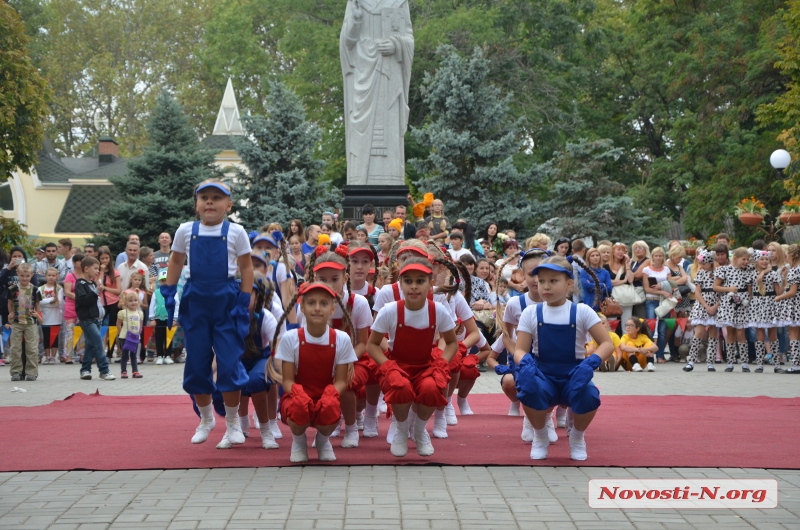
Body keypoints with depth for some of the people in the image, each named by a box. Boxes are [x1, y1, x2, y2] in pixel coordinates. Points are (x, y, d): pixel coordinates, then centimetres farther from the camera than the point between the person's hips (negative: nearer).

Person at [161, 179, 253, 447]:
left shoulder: (236, 232, -3)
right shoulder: (186, 231, 2)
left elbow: (246, 267, 2)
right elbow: (176, 262, 13)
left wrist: (244, 302, -4)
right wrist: (168, 294, 6)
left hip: (227, 301, -2)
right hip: (195, 302, 2)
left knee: (229, 363, -4)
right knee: (196, 364, 8)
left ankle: (232, 422, 13)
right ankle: (206, 419, 27)